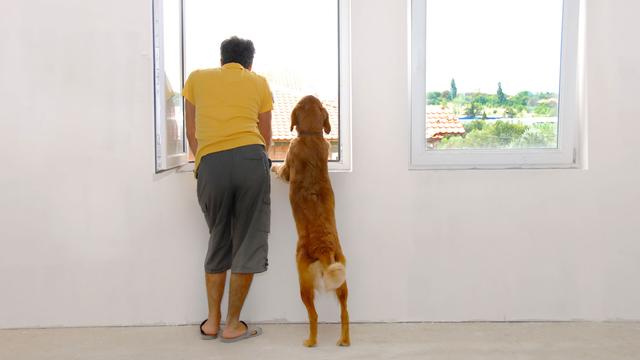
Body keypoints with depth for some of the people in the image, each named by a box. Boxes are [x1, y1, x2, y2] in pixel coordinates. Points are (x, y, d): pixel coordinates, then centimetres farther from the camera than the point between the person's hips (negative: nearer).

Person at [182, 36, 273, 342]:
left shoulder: (197, 78, 22)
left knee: (218, 241, 18)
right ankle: (233, 326, 15)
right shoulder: (259, 83, 20)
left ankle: (212, 321, 23)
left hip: (211, 165, 2)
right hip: (250, 159, -1)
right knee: (248, 244, 9)